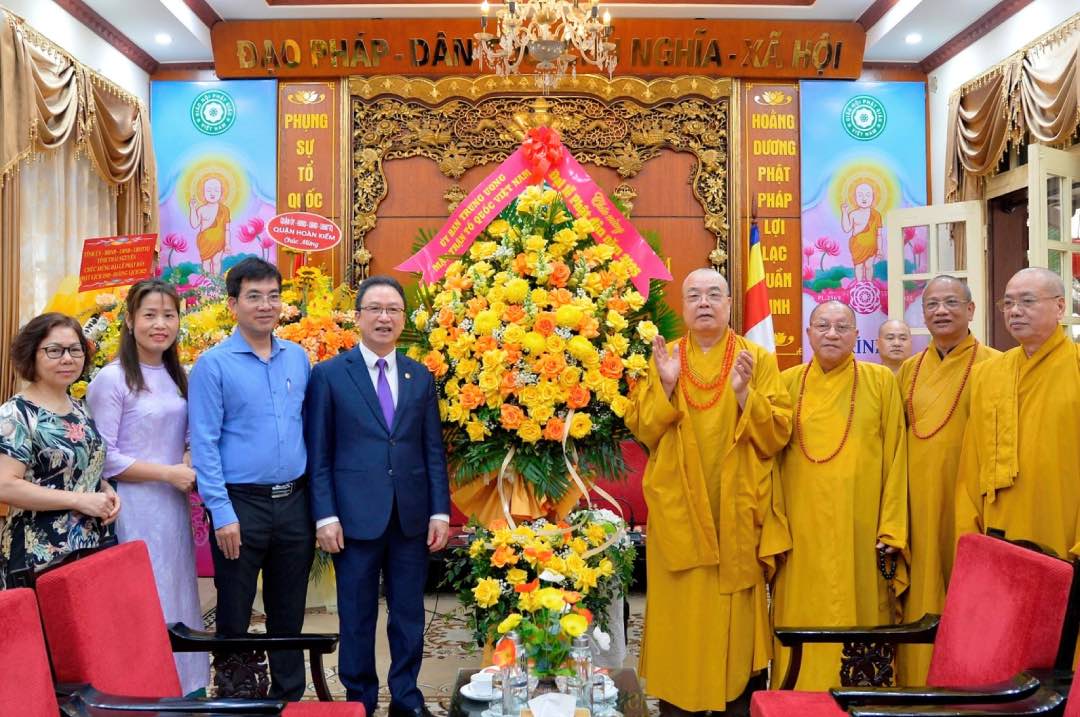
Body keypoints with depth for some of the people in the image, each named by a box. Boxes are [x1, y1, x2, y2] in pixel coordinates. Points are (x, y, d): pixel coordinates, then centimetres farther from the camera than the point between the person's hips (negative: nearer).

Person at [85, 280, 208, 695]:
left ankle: (183, 689, 24)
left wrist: (192, 469, -1)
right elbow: (102, 458, -13)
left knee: (179, 599, 12)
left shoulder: (177, 377, 11)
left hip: (174, 507, 7)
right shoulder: (111, 379, -10)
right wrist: (167, 473, -15)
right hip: (135, 508, -6)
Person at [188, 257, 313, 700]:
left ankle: (289, 697, 29)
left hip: (294, 501, 4)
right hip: (241, 503, -4)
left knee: (289, 613, 15)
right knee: (234, 617, 9)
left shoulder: (298, 358, 7)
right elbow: (203, 444, -9)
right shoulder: (213, 364, -6)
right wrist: (222, 514, -14)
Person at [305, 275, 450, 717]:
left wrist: (440, 512, 2)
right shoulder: (329, 374, 0)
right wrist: (326, 516, -9)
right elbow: (318, 453, -2)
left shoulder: (421, 377, 9)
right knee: (357, 616, 8)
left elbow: (433, 449, 8)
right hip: (356, 516, -3)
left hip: (412, 517, 3)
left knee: (409, 613, 11)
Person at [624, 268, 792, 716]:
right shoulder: (663, 358, 6)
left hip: (736, 514, -1)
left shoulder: (759, 360, 1)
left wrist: (745, 393, -20)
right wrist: (664, 385, -14)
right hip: (677, 513, 1)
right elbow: (641, 431, 0)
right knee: (680, 613, 4)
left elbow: (777, 434, -6)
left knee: (736, 615, 5)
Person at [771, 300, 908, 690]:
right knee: (802, 622, 5)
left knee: (860, 618, 4)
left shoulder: (881, 381, 4)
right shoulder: (788, 382, 7)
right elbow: (768, 455, 6)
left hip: (861, 531, -1)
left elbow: (895, 457, 1)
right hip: (802, 530, 1)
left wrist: (892, 530, -6)